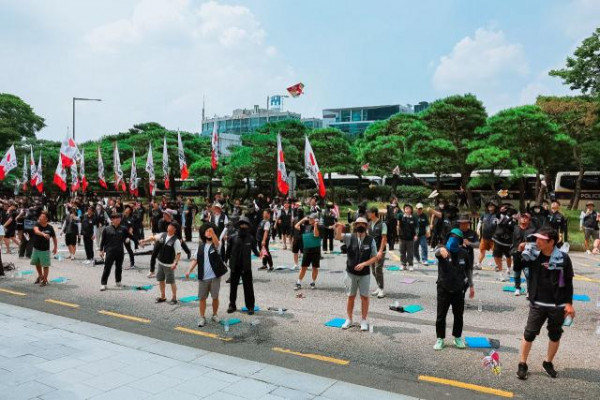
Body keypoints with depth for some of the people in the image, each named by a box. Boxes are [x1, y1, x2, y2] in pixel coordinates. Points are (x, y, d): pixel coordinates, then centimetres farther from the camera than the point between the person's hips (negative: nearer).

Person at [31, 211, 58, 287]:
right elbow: (36, 231, -34)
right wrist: (43, 234, -53)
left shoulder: (50, 228, -12)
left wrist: (55, 247, 4)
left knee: (45, 265, 0)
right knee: (37, 263, 21)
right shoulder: (37, 225, -11)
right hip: (36, 248, 4)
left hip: (45, 250, -4)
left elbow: (54, 237, 1)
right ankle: (40, 276, 45)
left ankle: (45, 280, 17)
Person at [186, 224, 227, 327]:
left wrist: (213, 232, -48)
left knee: (215, 297, 6)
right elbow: (195, 259, 9)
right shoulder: (201, 246, 8)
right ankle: (202, 317, 16)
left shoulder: (215, 245, -4)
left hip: (215, 276, -3)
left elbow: (216, 242, -28)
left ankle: (215, 314, 25)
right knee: (202, 298, 5)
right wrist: (189, 270, -5)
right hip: (203, 277, 3)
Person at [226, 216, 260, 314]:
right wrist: (225, 261, 1)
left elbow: (254, 249, 1)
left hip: (246, 266, -1)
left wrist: (259, 254, -19)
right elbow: (228, 251, 0)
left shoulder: (250, 238, -5)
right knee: (233, 286, 14)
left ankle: (250, 306, 17)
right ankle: (232, 305, 29)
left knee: (248, 287, 5)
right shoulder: (233, 237, -6)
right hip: (235, 266, 1)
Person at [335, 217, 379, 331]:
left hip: (365, 274, 0)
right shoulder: (350, 237, -4)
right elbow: (338, 236, -20)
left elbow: (375, 257, -3)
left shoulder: (371, 240, -4)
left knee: (364, 297, 7)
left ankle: (364, 320, 22)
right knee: (351, 297, 11)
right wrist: (339, 228, -41)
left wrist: (363, 264, -17)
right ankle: (349, 319, 26)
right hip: (351, 272, 1)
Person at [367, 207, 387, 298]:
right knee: (373, 270, 10)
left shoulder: (382, 224, -10)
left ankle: (381, 290, 2)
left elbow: (384, 238, -12)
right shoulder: (369, 224, 8)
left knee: (378, 270, -8)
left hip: (379, 251, -6)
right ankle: (379, 287, 23)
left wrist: (380, 251, -17)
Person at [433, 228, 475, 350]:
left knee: (458, 315, 14)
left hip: (459, 289, 2)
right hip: (444, 289, -2)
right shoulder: (443, 250, -12)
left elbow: (468, 269, 10)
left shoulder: (463, 253, -3)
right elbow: (437, 251, -38)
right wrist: (441, 250, -63)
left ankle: (458, 338, 33)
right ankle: (440, 339, 20)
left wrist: (471, 286, 11)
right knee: (441, 315, 5)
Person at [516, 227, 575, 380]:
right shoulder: (533, 254, -5)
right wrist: (519, 252, -15)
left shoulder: (563, 258, -10)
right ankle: (522, 365, 16)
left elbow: (568, 282, -3)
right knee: (529, 334, 3)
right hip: (537, 304, 1)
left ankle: (548, 363, 35)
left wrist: (569, 303, -6)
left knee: (555, 335, 15)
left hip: (558, 305, 0)